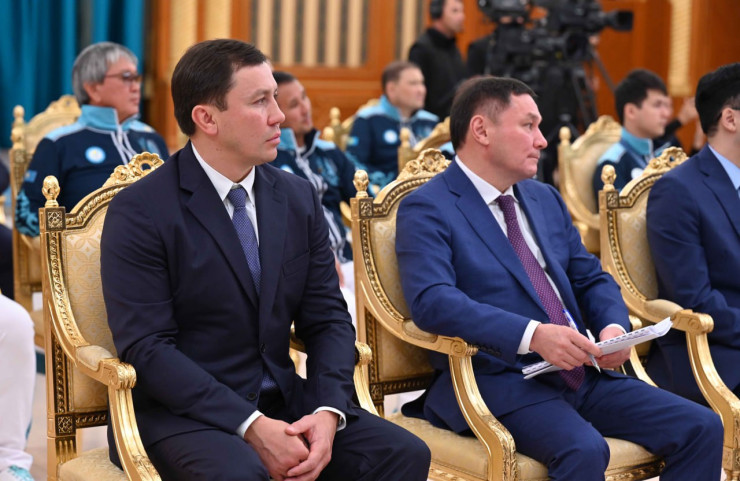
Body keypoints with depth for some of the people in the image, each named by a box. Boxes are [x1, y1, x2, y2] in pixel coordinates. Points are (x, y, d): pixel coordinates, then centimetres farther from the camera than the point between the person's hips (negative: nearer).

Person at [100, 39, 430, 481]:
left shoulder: (299, 198, 7)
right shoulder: (139, 211, -10)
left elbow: (328, 318, 7)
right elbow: (147, 345, -15)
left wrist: (327, 411, -13)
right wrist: (250, 426, -23)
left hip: (281, 401, 5)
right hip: (181, 412, -5)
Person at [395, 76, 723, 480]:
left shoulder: (546, 199, 20)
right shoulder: (426, 209, -4)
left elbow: (591, 279, 22)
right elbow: (432, 301, -20)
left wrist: (613, 326, -2)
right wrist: (532, 335, -29)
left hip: (579, 373, 7)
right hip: (498, 382, -7)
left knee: (702, 427, -8)